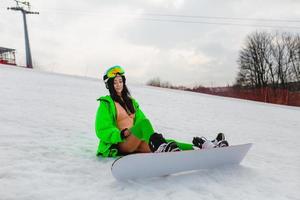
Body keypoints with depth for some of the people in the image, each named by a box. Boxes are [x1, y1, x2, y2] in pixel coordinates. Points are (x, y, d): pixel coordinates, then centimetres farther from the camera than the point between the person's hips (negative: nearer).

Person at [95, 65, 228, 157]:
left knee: (166, 142, -19)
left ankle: (204, 147, -33)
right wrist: (122, 133, -20)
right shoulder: (106, 103, 1)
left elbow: (140, 117, 14)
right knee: (144, 122, -35)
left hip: (136, 141, 6)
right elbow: (102, 131, -5)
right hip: (121, 143, -6)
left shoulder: (130, 101, 21)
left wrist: (152, 135, -6)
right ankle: (160, 149, -61)